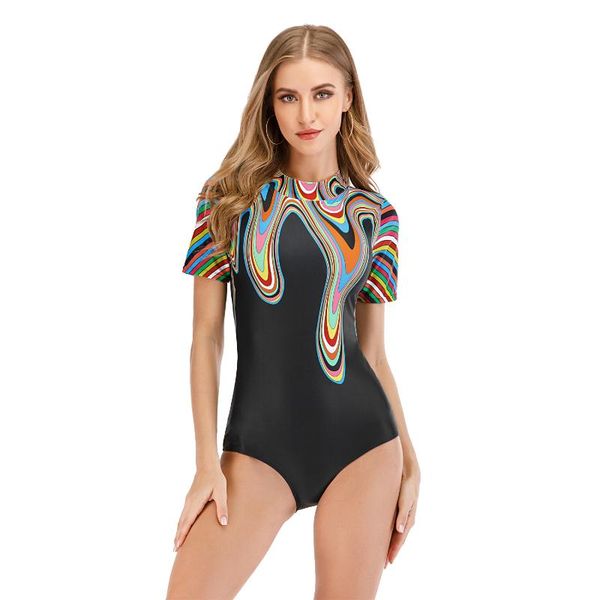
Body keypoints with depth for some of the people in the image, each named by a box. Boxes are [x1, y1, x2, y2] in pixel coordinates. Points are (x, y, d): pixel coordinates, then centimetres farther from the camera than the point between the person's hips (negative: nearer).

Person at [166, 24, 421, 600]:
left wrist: (410, 464, 9)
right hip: (258, 444, -1)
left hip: (362, 442, 1)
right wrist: (207, 462, -5)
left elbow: (373, 351, 11)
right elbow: (206, 337, 1)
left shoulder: (375, 213, 7)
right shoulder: (230, 196, 3)